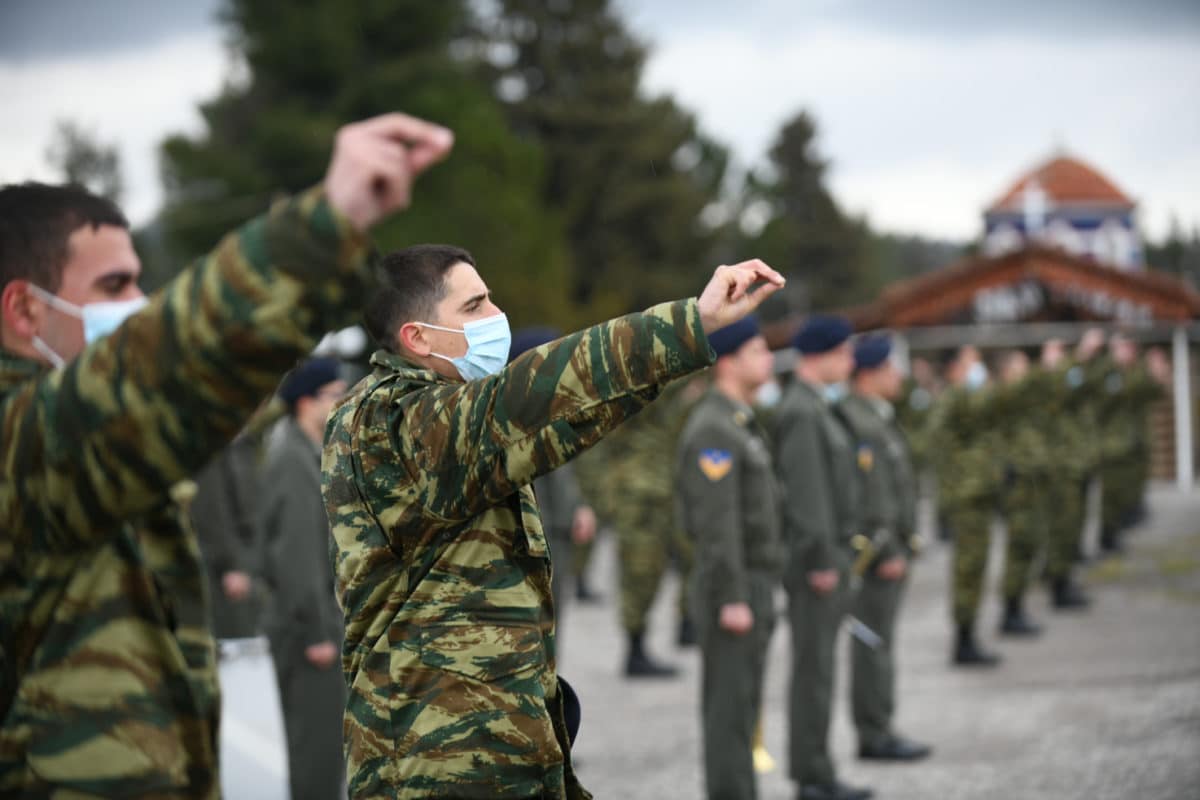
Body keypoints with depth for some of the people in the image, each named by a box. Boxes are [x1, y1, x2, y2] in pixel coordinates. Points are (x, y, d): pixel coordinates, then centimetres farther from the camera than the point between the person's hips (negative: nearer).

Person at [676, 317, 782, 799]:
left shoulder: (737, 425, 16)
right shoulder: (713, 429, -17)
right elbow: (714, 521, -22)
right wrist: (732, 601, -24)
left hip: (748, 591, 10)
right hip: (732, 592, -10)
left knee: (739, 706, 11)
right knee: (729, 706, -6)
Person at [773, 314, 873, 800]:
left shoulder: (814, 408, 17)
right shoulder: (800, 413, -16)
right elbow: (805, 492, -21)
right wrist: (822, 562, -22)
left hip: (826, 555, 10)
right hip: (815, 559, -10)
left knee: (817, 668, 12)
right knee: (813, 669, -6)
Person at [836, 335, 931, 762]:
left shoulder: (877, 417, 16)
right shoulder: (854, 421, -18)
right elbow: (864, 494, -22)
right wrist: (886, 551, -22)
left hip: (891, 545, 10)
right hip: (876, 550, -10)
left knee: (878, 641, 12)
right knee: (874, 642, -6)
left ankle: (877, 731, 16)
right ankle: (874, 735, -2)